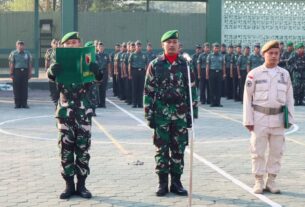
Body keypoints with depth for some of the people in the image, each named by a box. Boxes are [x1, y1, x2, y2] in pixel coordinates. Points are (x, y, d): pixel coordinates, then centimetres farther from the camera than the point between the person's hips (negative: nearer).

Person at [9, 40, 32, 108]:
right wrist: (11, 73, -4)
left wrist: (30, 73, 7)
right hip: (17, 71, -2)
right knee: (16, 88, -1)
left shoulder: (27, 53, 12)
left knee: (24, 88, 0)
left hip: (25, 71, 2)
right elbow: (11, 64, 1)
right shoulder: (13, 53, 4)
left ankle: (24, 103, 6)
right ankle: (17, 103, 6)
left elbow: (30, 64, 12)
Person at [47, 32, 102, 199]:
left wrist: (96, 70, -33)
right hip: (65, 111, 0)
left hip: (83, 110, 0)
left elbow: (99, 78, -10)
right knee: (66, 149, 3)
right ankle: (69, 185, 11)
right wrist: (52, 70, -40)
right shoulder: (60, 62, 4)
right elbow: (51, 75, -16)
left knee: (83, 148, 3)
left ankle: (81, 185, 12)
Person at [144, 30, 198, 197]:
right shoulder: (155, 65, 0)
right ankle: (163, 183, 12)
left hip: (180, 113, 1)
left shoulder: (185, 64, 3)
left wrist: (192, 113, 0)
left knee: (178, 149, 6)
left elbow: (192, 91, 5)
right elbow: (148, 91, 0)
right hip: (161, 113, -1)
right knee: (161, 149, 4)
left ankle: (176, 182, 15)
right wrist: (149, 115, -5)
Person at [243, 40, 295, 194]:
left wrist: (290, 118, 5)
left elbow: (289, 98, 10)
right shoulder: (254, 74, -1)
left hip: (278, 118, 3)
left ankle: (271, 181, 17)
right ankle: (259, 182, 11)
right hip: (260, 118, -3)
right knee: (258, 151, 1)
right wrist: (248, 120, -5)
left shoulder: (284, 74, 7)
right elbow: (247, 98, -1)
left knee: (277, 151, 6)